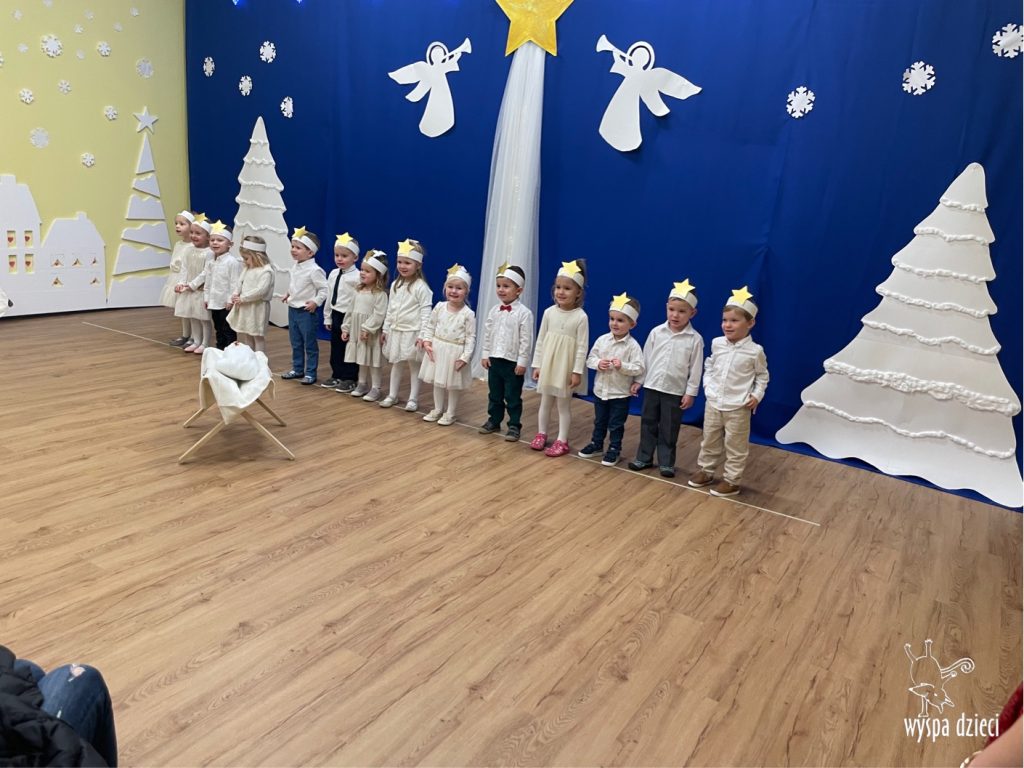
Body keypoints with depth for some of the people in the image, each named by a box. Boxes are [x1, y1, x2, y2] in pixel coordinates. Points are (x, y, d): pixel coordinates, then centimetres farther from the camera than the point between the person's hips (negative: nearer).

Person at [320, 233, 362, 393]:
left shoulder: (357, 277, -18)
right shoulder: (333, 274, 7)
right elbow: (329, 297, 12)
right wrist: (327, 317, 13)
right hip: (336, 315, 7)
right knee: (335, 347, 15)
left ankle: (350, 379, 15)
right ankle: (337, 376, 27)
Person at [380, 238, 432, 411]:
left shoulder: (421, 287, -14)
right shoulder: (395, 285, 7)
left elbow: (426, 312, -16)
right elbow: (390, 309, 14)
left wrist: (422, 335, -19)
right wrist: (385, 329, 13)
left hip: (412, 333, -6)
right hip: (396, 331, 6)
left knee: (414, 365, 4)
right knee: (396, 364, 15)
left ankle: (412, 399, 12)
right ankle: (392, 395, 25)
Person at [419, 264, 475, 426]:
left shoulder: (468, 314, -14)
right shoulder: (440, 307, -3)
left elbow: (471, 337, -13)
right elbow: (430, 325, 7)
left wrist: (465, 357, -18)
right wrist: (427, 341, -5)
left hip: (455, 352, -4)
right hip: (437, 349, 4)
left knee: (453, 385, 8)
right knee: (437, 382, 16)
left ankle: (450, 414, 23)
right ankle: (437, 410, 32)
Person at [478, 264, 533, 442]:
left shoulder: (524, 313, -14)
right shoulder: (494, 310, 3)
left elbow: (526, 340, -14)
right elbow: (487, 333, 9)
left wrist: (522, 362, -14)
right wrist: (485, 354, 6)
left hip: (513, 362, -5)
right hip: (494, 359, 5)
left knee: (513, 397, 5)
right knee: (494, 394, 17)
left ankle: (514, 426, 17)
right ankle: (494, 420, 32)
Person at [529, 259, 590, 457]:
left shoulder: (581, 316, -12)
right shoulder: (549, 312, -2)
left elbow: (582, 346, -11)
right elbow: (541, 340, 3)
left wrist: (577, 372, -13)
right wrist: (537, 365, 3)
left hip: (567, 367, -3)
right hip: (548, 365, 4)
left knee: (564, 404, 6)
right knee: (545, 401, 14)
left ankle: (562, 441, 16)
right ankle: (541, 434, 29)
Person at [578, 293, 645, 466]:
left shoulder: (633, 346, -15)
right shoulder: (602, 340, -4)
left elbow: (639, 368, -17)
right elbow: (590, 358, 2)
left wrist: (622, 366, -30)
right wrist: (598, 363, -18)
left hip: (621, 393, -4)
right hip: (600, 390, 4)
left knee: (616, 424, 9)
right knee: (599, 421, 20)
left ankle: (614, 449, 23)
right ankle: (596, 444, 36)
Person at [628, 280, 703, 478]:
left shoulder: (695, 339, -8)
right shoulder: (656, 332, -2)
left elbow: (695, 368, -5)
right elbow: (646, 358, 6)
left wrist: (690, 392, -6)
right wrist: (639, 380, 7)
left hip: (675, 391, -2)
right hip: (652, 386, 3)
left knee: (669, 429, 6)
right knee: (648, 424, 12)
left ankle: (666, 462, 19)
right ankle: (644, 458, 24)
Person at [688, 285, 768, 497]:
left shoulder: (755, 351, -12)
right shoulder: (717, 344, -2)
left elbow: (763, 376, 1)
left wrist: (757, 395, -9)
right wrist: (707, 383, 2)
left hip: (738, 408, -4)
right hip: (713, 403, 4)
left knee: (735, 446, 7)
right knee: (709, 441, 17)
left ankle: (731, 480, 18)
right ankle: (705, 471, 34)